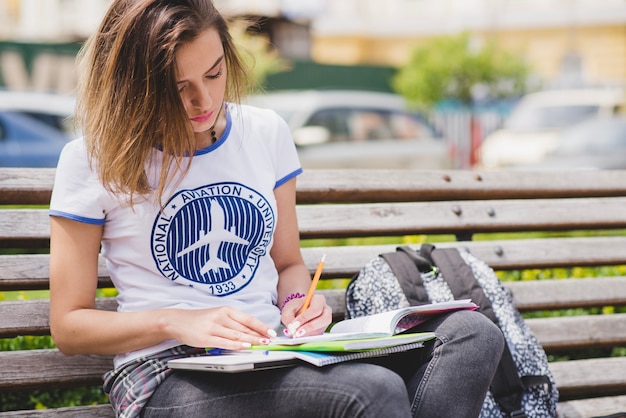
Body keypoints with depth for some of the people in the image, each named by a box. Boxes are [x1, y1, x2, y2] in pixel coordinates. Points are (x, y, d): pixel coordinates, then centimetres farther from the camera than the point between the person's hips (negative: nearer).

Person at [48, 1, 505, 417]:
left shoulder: (266, 133, 11)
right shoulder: (94, 160, -2)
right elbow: (69, 326, 1)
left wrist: (296, 302, -3)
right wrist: (177, 322, -15)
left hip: (275, 356, 6)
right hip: (169, 375, -6)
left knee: (473, 334, -19)